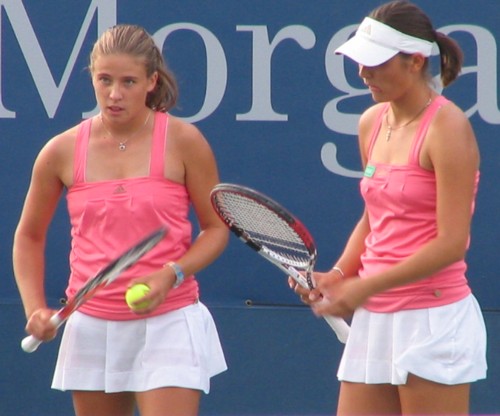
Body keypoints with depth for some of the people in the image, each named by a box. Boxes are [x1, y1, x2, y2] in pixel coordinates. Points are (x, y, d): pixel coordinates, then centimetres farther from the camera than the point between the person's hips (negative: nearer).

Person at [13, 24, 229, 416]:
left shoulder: (182, 142, -5)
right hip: (92, 328, 3)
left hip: (168, 322, -3)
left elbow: (217, 228, 2)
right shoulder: (62, 152, 2)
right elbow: (29, 237, 15)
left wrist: (171, 274, -15)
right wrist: (35, 309, 1)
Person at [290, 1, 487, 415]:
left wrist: (364, 288, -16)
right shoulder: (372, 123, 10)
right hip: (374, 319, 8)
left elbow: (451, 244, -17)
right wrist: (337, 276, 5)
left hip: (433, 317, -7)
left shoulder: (446, 128, -12)